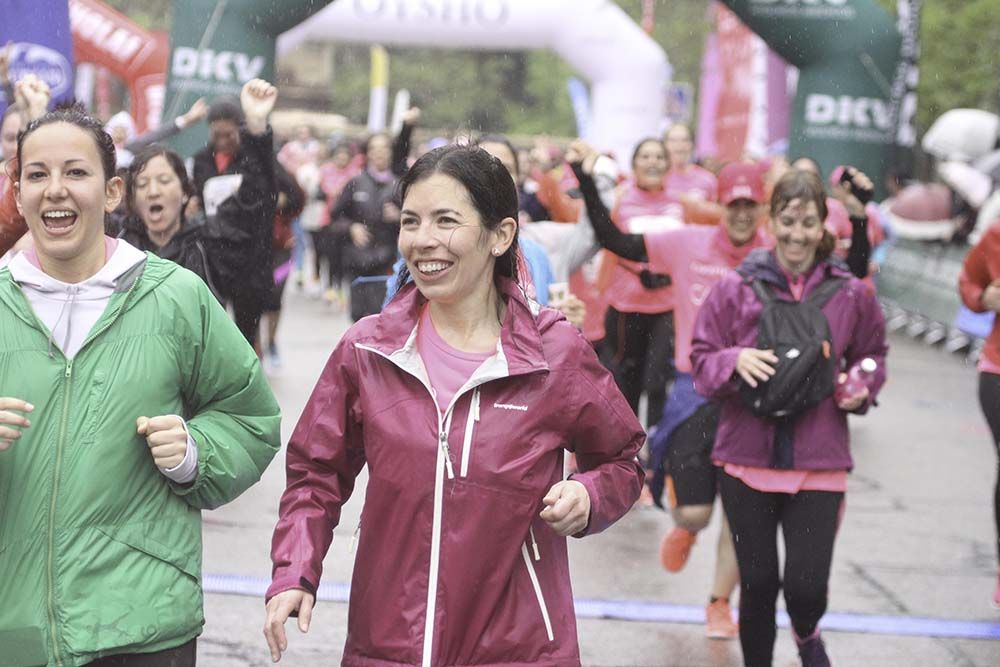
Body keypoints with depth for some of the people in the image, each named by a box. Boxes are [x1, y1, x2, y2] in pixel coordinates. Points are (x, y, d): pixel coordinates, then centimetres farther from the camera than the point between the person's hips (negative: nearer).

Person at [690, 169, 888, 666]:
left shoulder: (851, 295, 0)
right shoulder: (735, 289, -2)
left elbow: (872, 356, 16)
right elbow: (701, 362, 2)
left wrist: (862, 389, -4)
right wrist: (734, 361, -18)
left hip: (819, 462, 0)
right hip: (747, 457, 0)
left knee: (807, 585, -6)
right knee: (758, 583, 7)